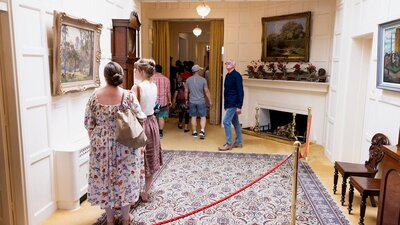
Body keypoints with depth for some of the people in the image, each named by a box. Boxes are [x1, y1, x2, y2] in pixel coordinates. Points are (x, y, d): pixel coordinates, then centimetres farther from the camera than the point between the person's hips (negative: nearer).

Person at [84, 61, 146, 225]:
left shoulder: (95, 96, -6)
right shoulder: (128, 96, -12)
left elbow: (88, 123, 0)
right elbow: (140, 118, -6)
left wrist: (95, 139, 14)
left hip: (101, 144, 2)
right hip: (124, 144, -1)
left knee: (104, 179, 15)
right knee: (125, 179, 13)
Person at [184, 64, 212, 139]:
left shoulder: (188, 80, -1)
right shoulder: (203, 79, -8)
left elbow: (186, 91, 4)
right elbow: (206, 91, -8)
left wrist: (186, 100, 18)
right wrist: (210, 101, 0)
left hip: (192, 102, 3)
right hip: (201, 101, -2)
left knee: (193, 117, 12)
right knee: (203, 117, 7)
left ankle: (194, 132, 18)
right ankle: (202, 131, -8)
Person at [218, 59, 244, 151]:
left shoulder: (237, 75, -14)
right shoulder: (227, 76, 12)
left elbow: (240, 91, -18)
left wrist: (239, 106, -21)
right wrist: (225, 104, 17)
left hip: (233, 104, -9)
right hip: (229, 103, 9)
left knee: (226, 122, -10)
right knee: (235, 123, 13)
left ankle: (228, 144, -1)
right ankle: (238, 142, 22)